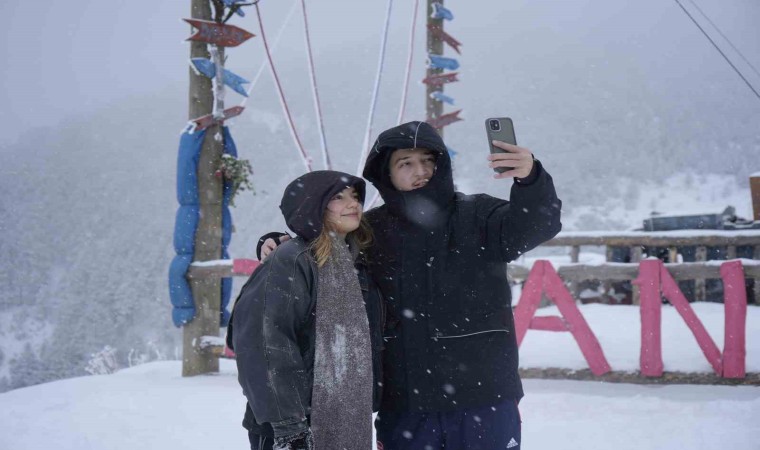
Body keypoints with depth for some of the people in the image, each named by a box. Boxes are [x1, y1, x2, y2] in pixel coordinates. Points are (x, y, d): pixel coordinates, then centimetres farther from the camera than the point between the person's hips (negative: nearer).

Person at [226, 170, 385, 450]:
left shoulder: (356, 265, 14)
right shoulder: (290, 263, -13)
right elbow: (263, 345, -22)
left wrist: (371, 411, 21)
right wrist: (288, 425, -26)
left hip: (348, 426, 9)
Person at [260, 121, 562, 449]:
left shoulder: (477, 216, 0)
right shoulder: (370, 231, 6)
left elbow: (537, 223, -17)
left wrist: (530, 177, -38)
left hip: (483, 400, -2)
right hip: (405, 405, 2)